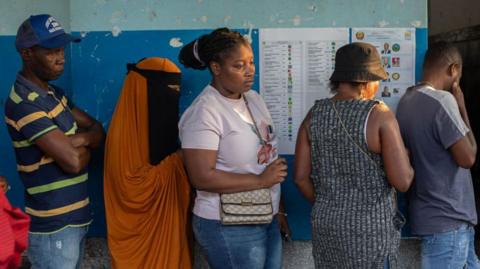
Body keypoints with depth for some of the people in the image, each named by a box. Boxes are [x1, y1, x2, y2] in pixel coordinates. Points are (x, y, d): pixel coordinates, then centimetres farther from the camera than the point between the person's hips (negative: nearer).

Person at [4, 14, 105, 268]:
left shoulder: (54, 93, 9)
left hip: (74, 216, 9)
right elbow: (73, 161, -26)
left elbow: (98, 130, 7)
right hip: (54, 227, -9)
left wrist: (80, 139, -14)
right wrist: (86, 145, -4)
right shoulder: (24, 103, -21)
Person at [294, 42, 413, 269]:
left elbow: (300, 177, 1)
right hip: (370, 229, -4)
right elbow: (403, 181, -17)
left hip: (325, 226, 5)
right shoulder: (379, 115, -14)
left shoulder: (314, 115, -1)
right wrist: (404, 157, 4)